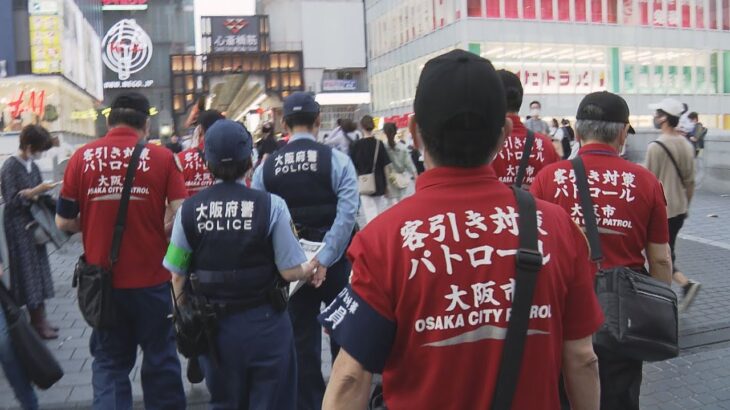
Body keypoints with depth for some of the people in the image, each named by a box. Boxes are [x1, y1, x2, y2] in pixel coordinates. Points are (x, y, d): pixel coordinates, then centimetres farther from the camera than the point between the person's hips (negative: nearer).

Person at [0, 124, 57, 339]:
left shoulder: (32, 166, 10)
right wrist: (37, 191, -22)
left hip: (35, 225, 7)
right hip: (19, 227, -7)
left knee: (38, 269, 9)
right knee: (28, 271, -2)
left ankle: (39, 319, 17)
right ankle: (37, 322, 5)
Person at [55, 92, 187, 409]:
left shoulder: (82, 157, -3)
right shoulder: (162, 157, -7)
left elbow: (64, 221, 0)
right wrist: (157, 231, 6)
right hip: (152, 277, -1)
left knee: (109, 361, 17)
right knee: (160, 358, 16)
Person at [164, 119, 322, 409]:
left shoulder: (189, 210, -8)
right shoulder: (270, 206, -15)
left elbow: (177, 276, -1)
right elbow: (291, 272, -14)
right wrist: (312, 270, 8)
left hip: (213, 325, 3)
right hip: (264, 322, -2)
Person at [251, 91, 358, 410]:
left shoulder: (266, 167, -2)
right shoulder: (336, 160, -9)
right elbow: (346, 215, -19)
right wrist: (324, 258, -18)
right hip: (335, 260, -1)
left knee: (302, 339, 13)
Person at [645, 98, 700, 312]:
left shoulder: (656, 147, -17)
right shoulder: (687, 145, 5)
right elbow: (690, 181, 11)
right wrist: (686, 205, 21)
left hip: (661, 210, -7)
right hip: (680, 209, 7)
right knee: (668, 252, 16)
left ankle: (687, 283, -7)